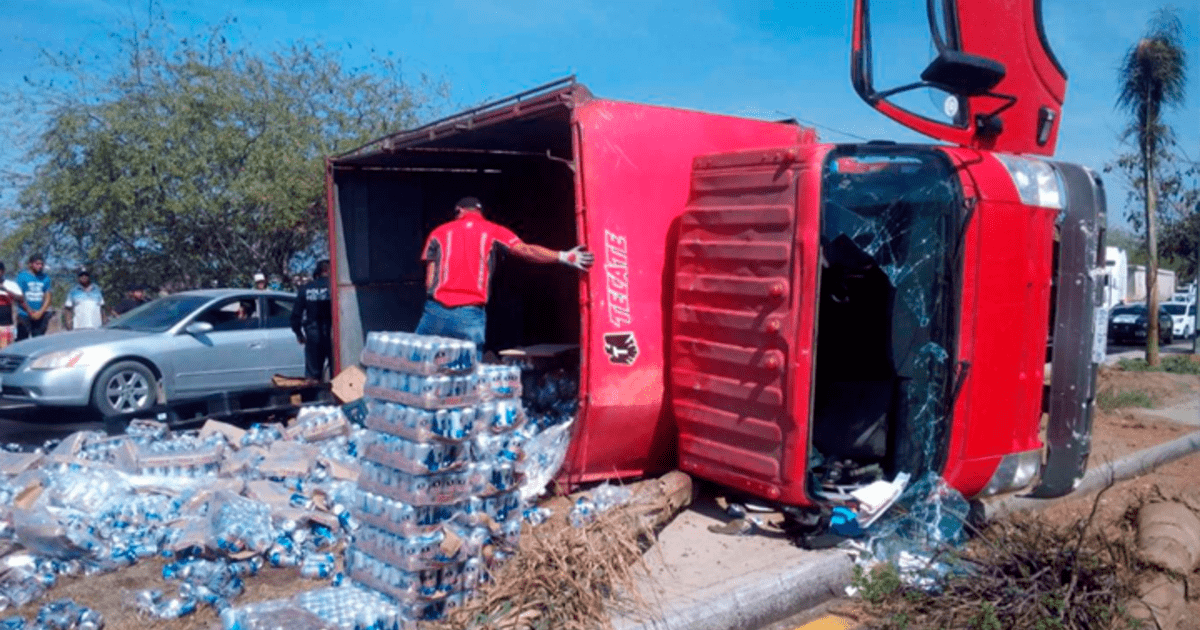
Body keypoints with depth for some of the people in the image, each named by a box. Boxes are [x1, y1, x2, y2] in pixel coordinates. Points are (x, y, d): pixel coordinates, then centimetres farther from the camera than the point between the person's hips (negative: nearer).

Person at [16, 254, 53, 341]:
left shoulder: (45, 277, 9)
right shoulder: (22, 276, -1)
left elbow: (47, 298, 7)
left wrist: (41, 312, -8)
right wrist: (31, 312, -9)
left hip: (40, 316, 3)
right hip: (25, 316, -3)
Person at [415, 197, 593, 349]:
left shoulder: (439, 232, 15)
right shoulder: (493, 231, 9)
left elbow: (429, 280, 8)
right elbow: (525, 250, -5)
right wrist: (564, 257, -6)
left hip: (437, 309, 1)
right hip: (470, 316, -1)